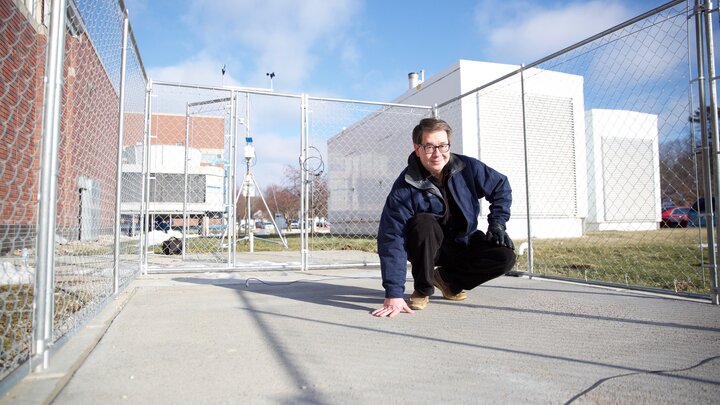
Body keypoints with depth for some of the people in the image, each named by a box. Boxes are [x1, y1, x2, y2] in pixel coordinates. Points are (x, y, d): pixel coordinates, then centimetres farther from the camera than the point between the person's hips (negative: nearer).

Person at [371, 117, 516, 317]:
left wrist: (497, 224, -7)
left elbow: (501, 187, 4)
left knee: (505, 257, -20)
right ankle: (422, 289, -12)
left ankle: (448, 278, 4)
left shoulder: (468, 168, -15)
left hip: (464, 243, 3)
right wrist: (394, 294, -36)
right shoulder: (404, 188, -26)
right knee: (424, 223, -35)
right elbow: (391, 239, -30)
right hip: (428, 249, -3)